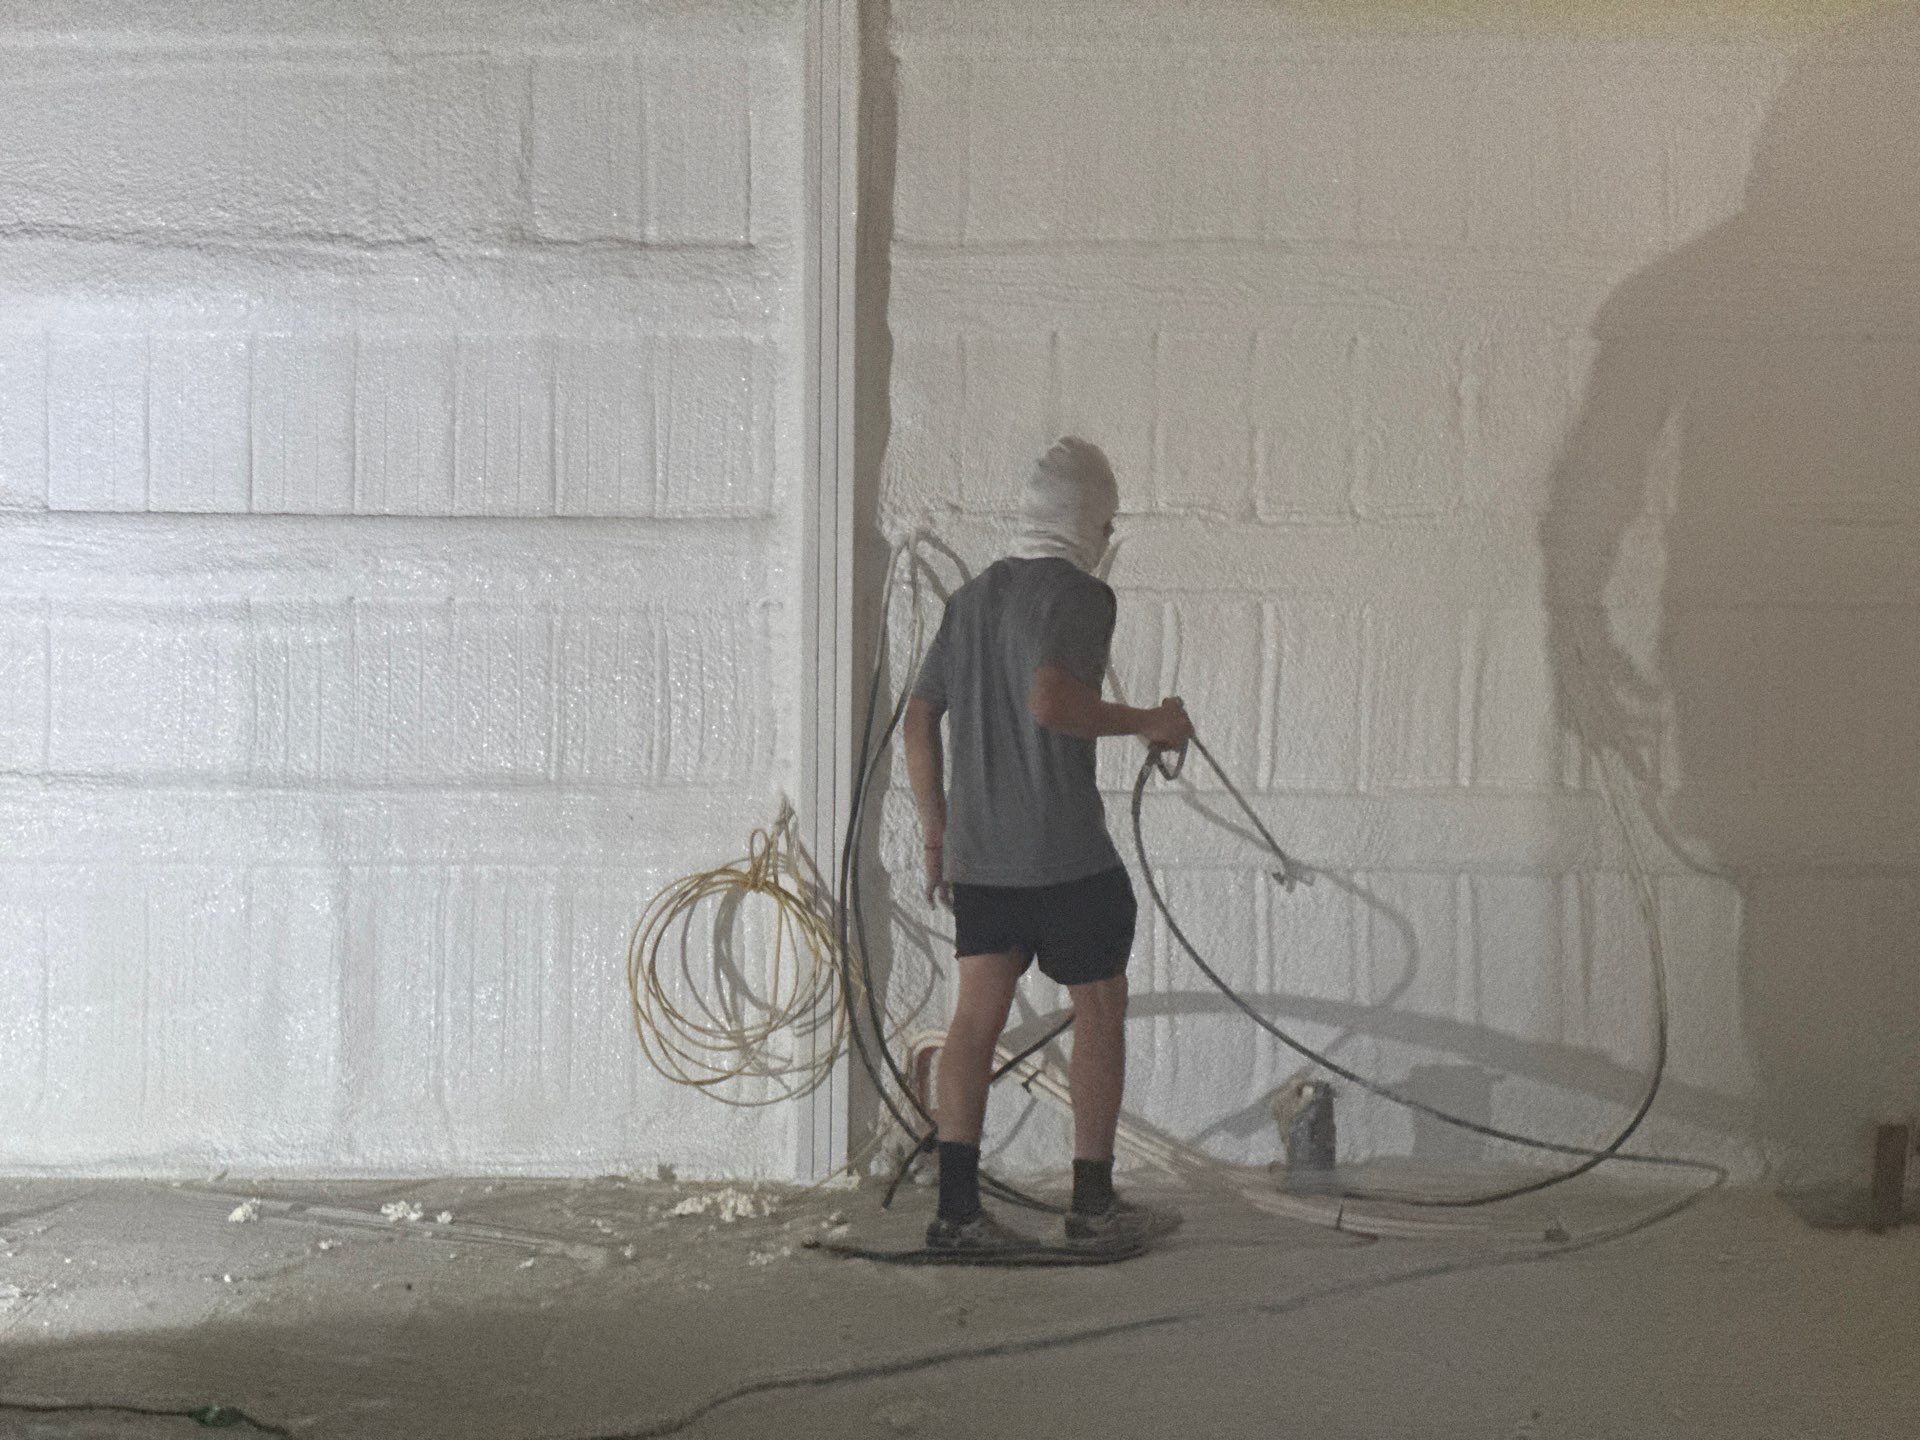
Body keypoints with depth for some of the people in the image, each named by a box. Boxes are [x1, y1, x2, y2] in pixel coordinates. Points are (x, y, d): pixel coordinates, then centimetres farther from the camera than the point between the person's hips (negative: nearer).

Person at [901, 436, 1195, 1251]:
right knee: (1099, 1010, 8)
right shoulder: (1081, 596, -9)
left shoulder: (972, 597, 13)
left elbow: (919, 719, 13)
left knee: (977, 1013, 4)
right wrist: (1148, 723, -13)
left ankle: (956, 1209, -2)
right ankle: (1093, 1204, 12)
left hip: (975, 852, 6)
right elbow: (1050, 701, -25)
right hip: (1066, 854, -6)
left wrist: (936, 833, 19)